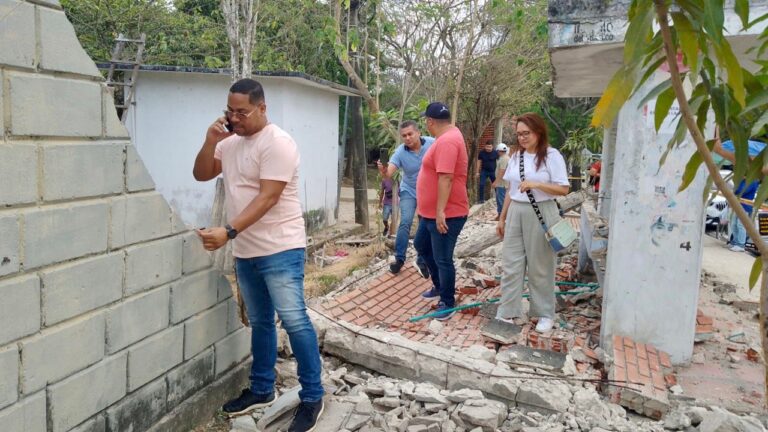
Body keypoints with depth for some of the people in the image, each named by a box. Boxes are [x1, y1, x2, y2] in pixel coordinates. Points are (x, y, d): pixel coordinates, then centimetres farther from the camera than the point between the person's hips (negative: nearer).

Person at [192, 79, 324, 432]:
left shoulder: (277, 143, -15)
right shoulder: (230, 142, 12)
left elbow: (267, 198, -22)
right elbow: (201, 175, 14)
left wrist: (228, 232, -29)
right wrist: (211, 141, -3)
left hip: (280, 249, -8)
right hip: (245, 252, 8)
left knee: (294, 321, -8)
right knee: (259, 322, 16)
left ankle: (312, 397, 4)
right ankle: (262, 389, 29)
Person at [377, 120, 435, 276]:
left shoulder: (432, 144, -20)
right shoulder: (400, 152, -21)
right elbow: (388, 174, -32)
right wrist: (383, 171, -56)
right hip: (409, 191, -1)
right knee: (405, 222, -15)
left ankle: (421, 261, 19)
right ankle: (399, 258, -2)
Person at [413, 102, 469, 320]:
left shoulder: (447, 141, -23)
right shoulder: (449, 135, 11)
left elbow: (445, 178, -29)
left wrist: (441, 211, -28)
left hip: (447, 215, -11)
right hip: (431, 212, 11)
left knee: (442, 259, -1)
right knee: (421, 245, 24)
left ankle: (447, 303, 14)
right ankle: (440, 286, 39)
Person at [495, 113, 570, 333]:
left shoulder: (552, 156, -7)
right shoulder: (516, 156, 10)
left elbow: (563, 189, -10)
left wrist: (536, 184, -23)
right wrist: (502, 217, 15)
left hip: (540, 215, -5)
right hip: (516, 213, 5)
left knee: (540, 267, 5)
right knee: (511, 264, 4)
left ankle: (545, 314, 20)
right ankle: (510, 313, 13)